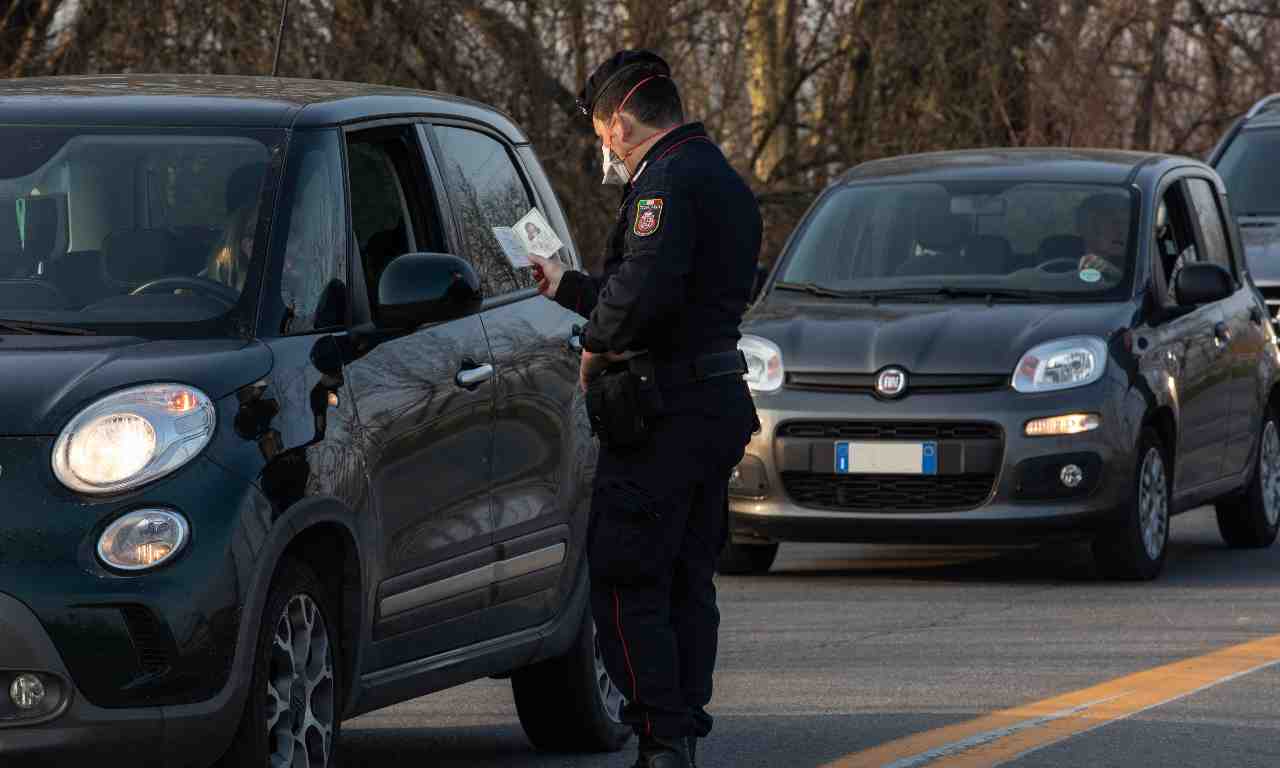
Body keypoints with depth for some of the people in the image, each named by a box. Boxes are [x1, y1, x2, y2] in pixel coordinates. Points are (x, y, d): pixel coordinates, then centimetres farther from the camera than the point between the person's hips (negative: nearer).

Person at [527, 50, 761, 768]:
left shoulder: (667, 181, -14)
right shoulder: (727, 184, 19)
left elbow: (646, 290, -28)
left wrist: (597, 343, -10)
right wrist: (565, 285, 35)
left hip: (666, 410, -10)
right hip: (721, 405, 10)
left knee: (625, 582, -6)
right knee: (689, 581, 14)